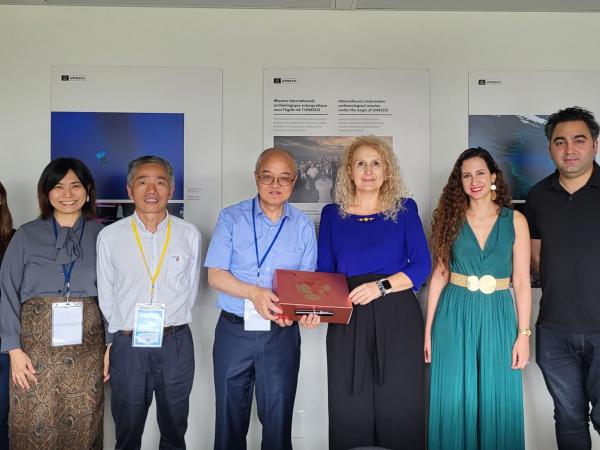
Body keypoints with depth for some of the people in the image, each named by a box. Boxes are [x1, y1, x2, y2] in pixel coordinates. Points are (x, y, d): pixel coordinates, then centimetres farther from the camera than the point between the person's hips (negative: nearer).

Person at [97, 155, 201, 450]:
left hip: (176, 345, 0)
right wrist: (113, 341, 7)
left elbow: (190, 290, 6)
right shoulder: (110, 236, -2)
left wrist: (169, 328, 5)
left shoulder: (189, 235, 0)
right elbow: (105, 295, 4)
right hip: (126, 346, 0)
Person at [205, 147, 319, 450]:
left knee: (278, 419, 9)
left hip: (281, 334, 1)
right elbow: (215, 275, -5)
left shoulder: (303, 226, 5)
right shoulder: (231, 218, 0)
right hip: (234, 331, 0)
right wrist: (254, 292, -22)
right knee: (230, 418, 13)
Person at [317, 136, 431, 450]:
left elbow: (422, 265, -2)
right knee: (350, 411, 6)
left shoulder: (404, 209, 5)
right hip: (348, 321, 1)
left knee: (399, 409, 4)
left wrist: (382, 286, -16)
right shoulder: (332, 214, 8)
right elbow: (323, 273, 7)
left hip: (398, 319, -1)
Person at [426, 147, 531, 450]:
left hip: (498, 316, 0)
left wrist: (524, 334, -3)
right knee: (455, 400, 8)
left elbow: (521, 281, 1)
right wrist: (428, 329, 0)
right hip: (455, 316, 0)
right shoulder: (451, 218, 2)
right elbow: (439, 275, 2)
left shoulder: (515, 220, 1)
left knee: (497, 402, 9)